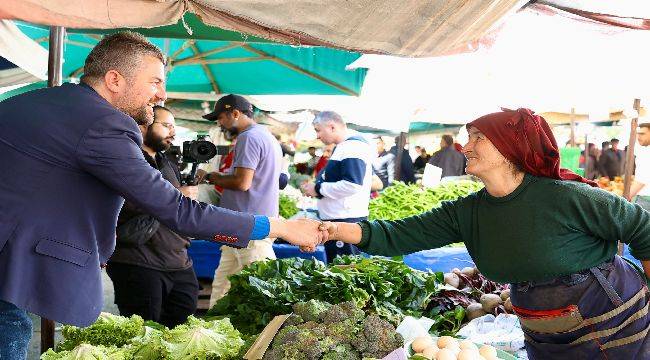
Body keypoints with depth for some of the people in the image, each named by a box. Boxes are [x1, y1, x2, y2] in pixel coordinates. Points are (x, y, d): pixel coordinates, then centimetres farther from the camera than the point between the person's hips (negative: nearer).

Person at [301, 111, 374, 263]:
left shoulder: (354, 146, -15)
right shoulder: (343, 147, 18)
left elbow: (352, 185, -25)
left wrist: (319, 189, -15)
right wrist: (313, 187, 13)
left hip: (346, 221, -11)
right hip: (335, 219, 11)